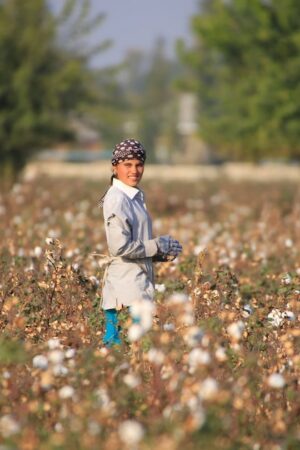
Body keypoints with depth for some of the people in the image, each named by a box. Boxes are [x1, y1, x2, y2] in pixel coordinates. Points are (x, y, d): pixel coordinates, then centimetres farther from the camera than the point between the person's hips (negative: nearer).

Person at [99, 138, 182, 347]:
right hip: (125, 291, -9)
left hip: (139, 286, 9)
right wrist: (157, 246, -11)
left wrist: (163, 252, 6)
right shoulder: (117, 199, -13)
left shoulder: (136, 197, 16)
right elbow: (120, 247, -21)